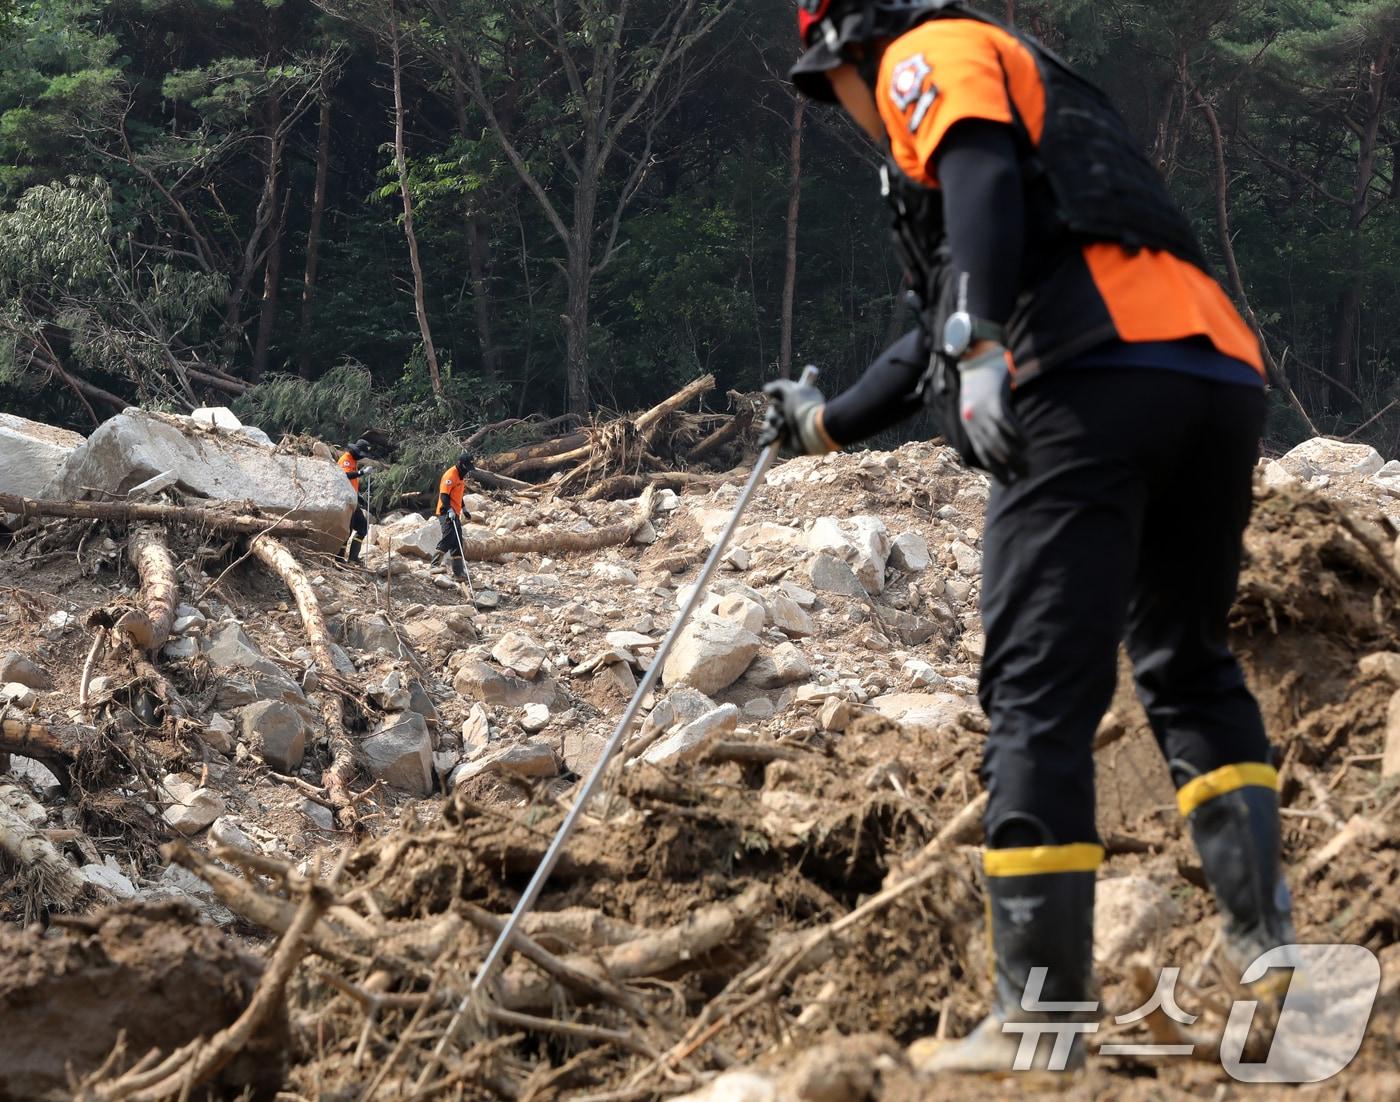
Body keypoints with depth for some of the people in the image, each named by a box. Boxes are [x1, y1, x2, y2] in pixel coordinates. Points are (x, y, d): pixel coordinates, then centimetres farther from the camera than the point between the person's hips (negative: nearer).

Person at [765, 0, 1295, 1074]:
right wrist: (830, 421, 57)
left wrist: (978, 344, -23)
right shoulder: (1033, 88, 39)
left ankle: (1041, 1010, -11)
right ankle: (1263, 922, 10)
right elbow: (947, 323, 47)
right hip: (1220, 376, 8)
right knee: (1188, 662, 23)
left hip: (1093, 380, -8)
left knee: (1039, 693, -8)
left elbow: (981, 179, -11)